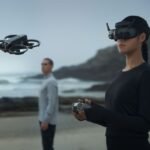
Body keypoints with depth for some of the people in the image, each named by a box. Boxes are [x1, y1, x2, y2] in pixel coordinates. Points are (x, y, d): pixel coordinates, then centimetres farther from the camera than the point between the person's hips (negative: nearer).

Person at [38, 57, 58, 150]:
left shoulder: (51, 81, -16)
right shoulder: (46, 81, 15)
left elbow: (52, 103, -22)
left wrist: (45, 120, -22)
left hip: (48, 121, -10)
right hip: (44, 119, 10)